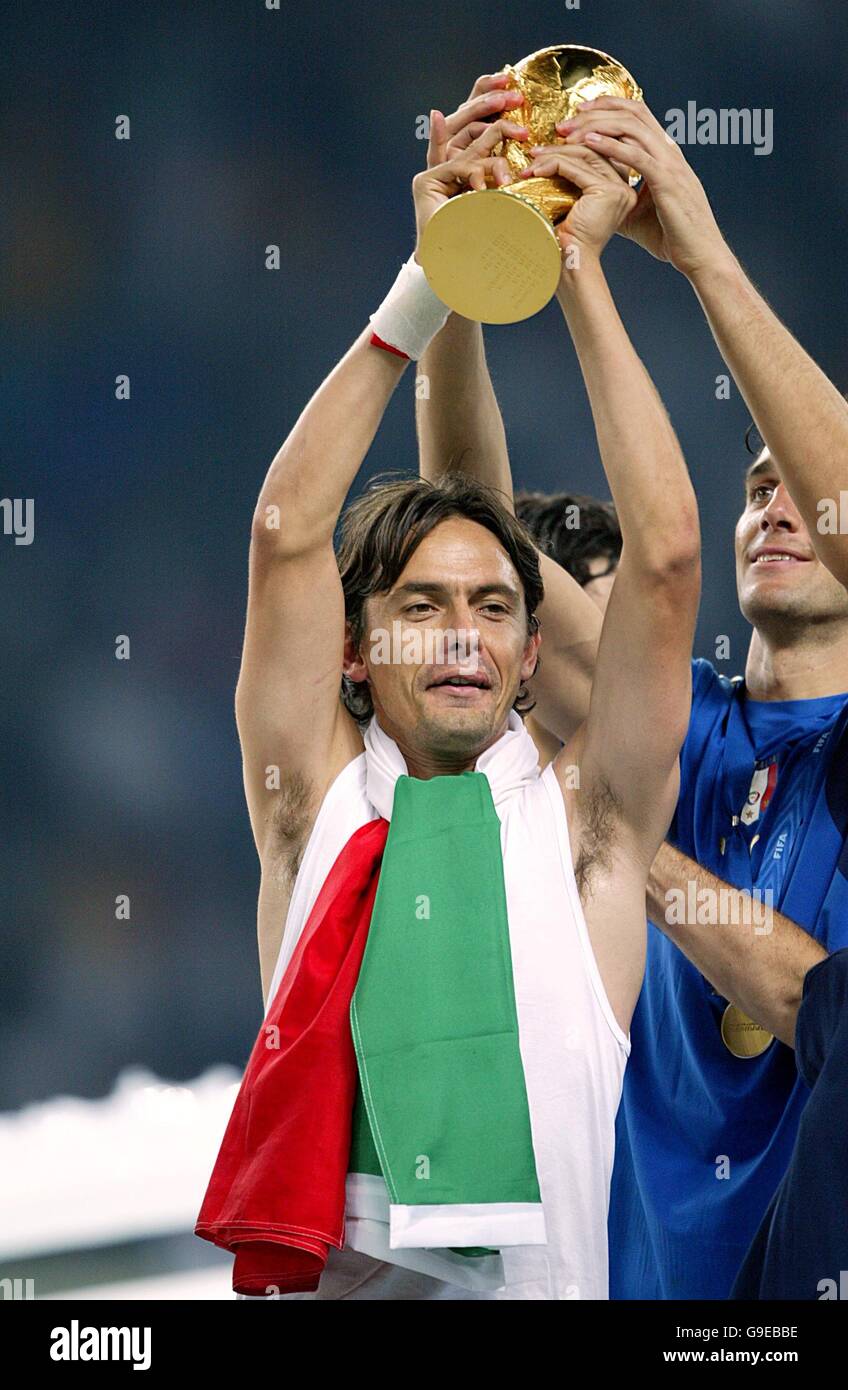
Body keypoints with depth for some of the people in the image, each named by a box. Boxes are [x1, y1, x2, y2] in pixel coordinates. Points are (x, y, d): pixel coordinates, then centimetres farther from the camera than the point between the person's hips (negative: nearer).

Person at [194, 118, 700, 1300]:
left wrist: (580, 269, 8)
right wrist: (426, 287, 6)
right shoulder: (318, 802, 13)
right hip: (321, 1273, 0)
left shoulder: (583, 815, 11)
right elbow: (288, 534, 6)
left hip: (540, 1277, 0)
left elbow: (665, 551, 4)